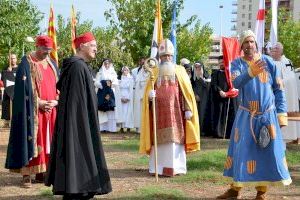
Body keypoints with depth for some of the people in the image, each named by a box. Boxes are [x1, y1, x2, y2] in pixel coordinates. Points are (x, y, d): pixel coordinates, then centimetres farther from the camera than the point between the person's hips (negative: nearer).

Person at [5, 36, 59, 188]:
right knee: (31, 139, -5)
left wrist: (55, 101, -2)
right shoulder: (26, 63, -6)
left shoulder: (51, 64, 14)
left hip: (51, 109, 6)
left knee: (47, 140, 7)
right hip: (33, 110, -6)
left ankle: (41, 172, 14)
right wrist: (39, 103, -15)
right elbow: (25, 88, -12)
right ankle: (27, 174, -1)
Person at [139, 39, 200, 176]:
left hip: (176, 111, -1)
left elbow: (187, 92, 3)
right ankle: (158, 168, 5)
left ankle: (176, 167, 2)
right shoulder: (155, 72, 12)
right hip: (160, 112, 1)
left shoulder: (180, 71, 8)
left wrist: (188, 109, -5)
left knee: (175, 137, -4)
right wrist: (150, 95, -18)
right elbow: (148, 91, 6)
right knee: (160, 139, 0)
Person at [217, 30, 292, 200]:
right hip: (246, 115, 0)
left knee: (268, 151, 1)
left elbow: (279, 89, 2)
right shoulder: (237, 63, -1)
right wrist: (251, 72, -39)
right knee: (241, 149, 4)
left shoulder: (268, 62, -1)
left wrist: (281, 113, -3)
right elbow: (236, 83, -21)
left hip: (268, 115, 0)